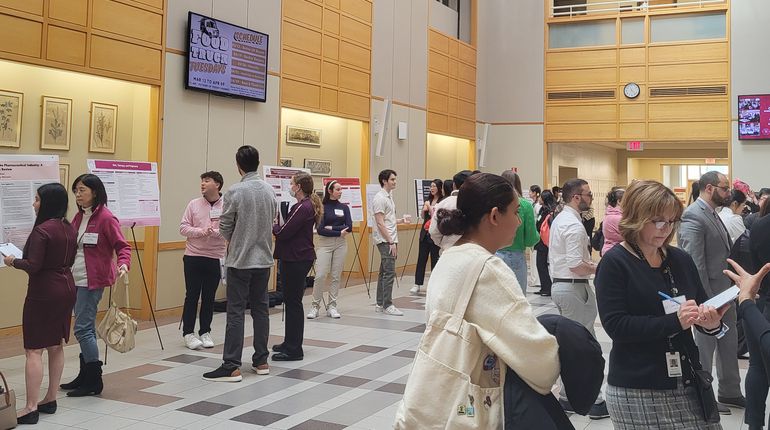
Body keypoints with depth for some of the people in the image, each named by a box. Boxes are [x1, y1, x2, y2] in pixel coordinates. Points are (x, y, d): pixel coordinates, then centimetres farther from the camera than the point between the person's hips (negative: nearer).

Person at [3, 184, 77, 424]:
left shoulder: (42, 230, -17)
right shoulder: (68, 229, 7)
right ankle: (50, 400, 22)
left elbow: (33, 266, -19)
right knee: (56, 346, 14)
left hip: (44, 292, -8)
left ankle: (31, 408, -3)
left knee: (34, 350, -4)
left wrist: (12, 262, -3)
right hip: (66, 288, 9)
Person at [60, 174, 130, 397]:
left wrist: (124, 264, -30)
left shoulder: (105, 218, -11)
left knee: (83, 329, -8)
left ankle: (94, 381, 0)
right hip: (76, 280, 8)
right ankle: (85, 376, 22)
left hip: (92, 281, -8)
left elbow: (122, 246, -13)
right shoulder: (79, 217, 12)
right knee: (86, 329, 13)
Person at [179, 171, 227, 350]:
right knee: (192, 295, 5)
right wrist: (201, 231, -15)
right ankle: (188, 333, 13)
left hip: (215, 258, 0)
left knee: (209, 297, 9)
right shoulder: (194, 204, 3)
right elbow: (183, 227, 0)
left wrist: (214, 232, -23)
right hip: (193, 256, 1)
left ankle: (205, 332, 21)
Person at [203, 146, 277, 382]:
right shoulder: (270, 190, 1)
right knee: (260, 309, 13)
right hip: (264, 258, 5)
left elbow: (224, 228, -7)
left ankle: (231, 366, -2)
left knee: (236, 312, -2)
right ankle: (261, 360, 19)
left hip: (240, 259, -5)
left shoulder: (234, 192, -14)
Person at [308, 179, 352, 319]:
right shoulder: (322, 207, -4)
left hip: (341, 244, 3)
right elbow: (320, 230, -11)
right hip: (325, 244, -3)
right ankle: (315, 306, 2)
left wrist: (331, 228, -11)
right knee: (320, 275, -10)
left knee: (336, 276, 4)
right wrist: (339, 232, -12)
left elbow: (349, 227, -4)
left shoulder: (344, 207, 7)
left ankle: (332, 306, 12)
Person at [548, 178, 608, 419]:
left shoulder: (559, 220, 12)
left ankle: (567, 397, 23)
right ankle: (594, 402, 5)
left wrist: (588, 263, 15)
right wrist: (598, 268, -9)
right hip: (573, 288, -10)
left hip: (558, 284, 10)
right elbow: (576, 266, -24)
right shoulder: (574, 225, -19)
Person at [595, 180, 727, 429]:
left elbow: (702, 306, 12)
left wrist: (710, 323, -11)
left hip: (688, 382, 5)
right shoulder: (614, 263, -9)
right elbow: (615, 325, -17)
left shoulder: (681, 259, 7)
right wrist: (675, 322, -24)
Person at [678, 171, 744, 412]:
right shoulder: (694, 216, -19)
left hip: (724, 292, 10)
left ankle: (730, 392, 31)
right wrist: (706, 300, -22)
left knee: (729, 343, 18)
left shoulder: (713, 214, 12)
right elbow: (695, 264, -23)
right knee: (705, 345, 4)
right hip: (708, 293, -10)